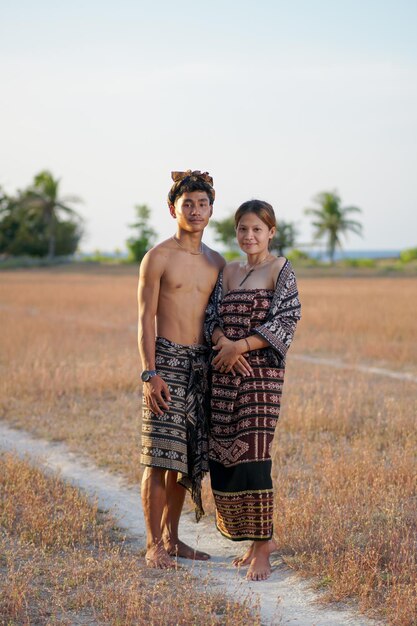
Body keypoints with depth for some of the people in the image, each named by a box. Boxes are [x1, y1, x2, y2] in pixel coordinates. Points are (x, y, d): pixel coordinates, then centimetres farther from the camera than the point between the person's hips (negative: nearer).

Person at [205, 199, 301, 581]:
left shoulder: (281, 270, -3)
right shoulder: (229, 272, 14)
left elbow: (285, 323, -11)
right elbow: (213, 317, 9)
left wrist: (240, 346, -16)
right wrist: (223, 341, -12)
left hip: (262, 371, -6)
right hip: (226, 373, 6)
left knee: (252, 458, -10)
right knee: (223, 459, 5)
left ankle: (262, 550, -2)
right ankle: (262, 538, 19)